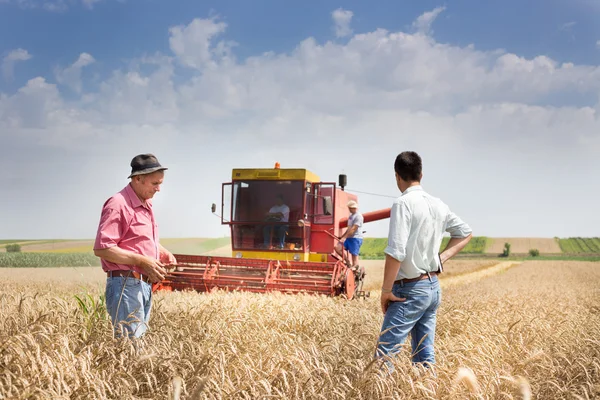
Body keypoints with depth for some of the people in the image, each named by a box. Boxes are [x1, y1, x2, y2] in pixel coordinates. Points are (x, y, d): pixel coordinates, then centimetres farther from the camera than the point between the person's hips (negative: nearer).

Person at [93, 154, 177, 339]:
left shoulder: (147, 204, 17)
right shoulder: (118, 204, -13)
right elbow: (102, 249, -19)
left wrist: (163, 252, 11)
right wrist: (141, 261, -20)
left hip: (146, 286, 9)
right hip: (125, 284, -9)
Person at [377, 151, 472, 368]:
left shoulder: (403, 203, -15)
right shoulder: (438, 205, 8)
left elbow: (395, 252, -23)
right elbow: (465, 233, 23)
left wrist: (386, 290, -14)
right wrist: (441, 258, 14)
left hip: (410, 291, -8)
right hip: (433, 287, 8)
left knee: (384, 353, -5)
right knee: (425, 354, 11)